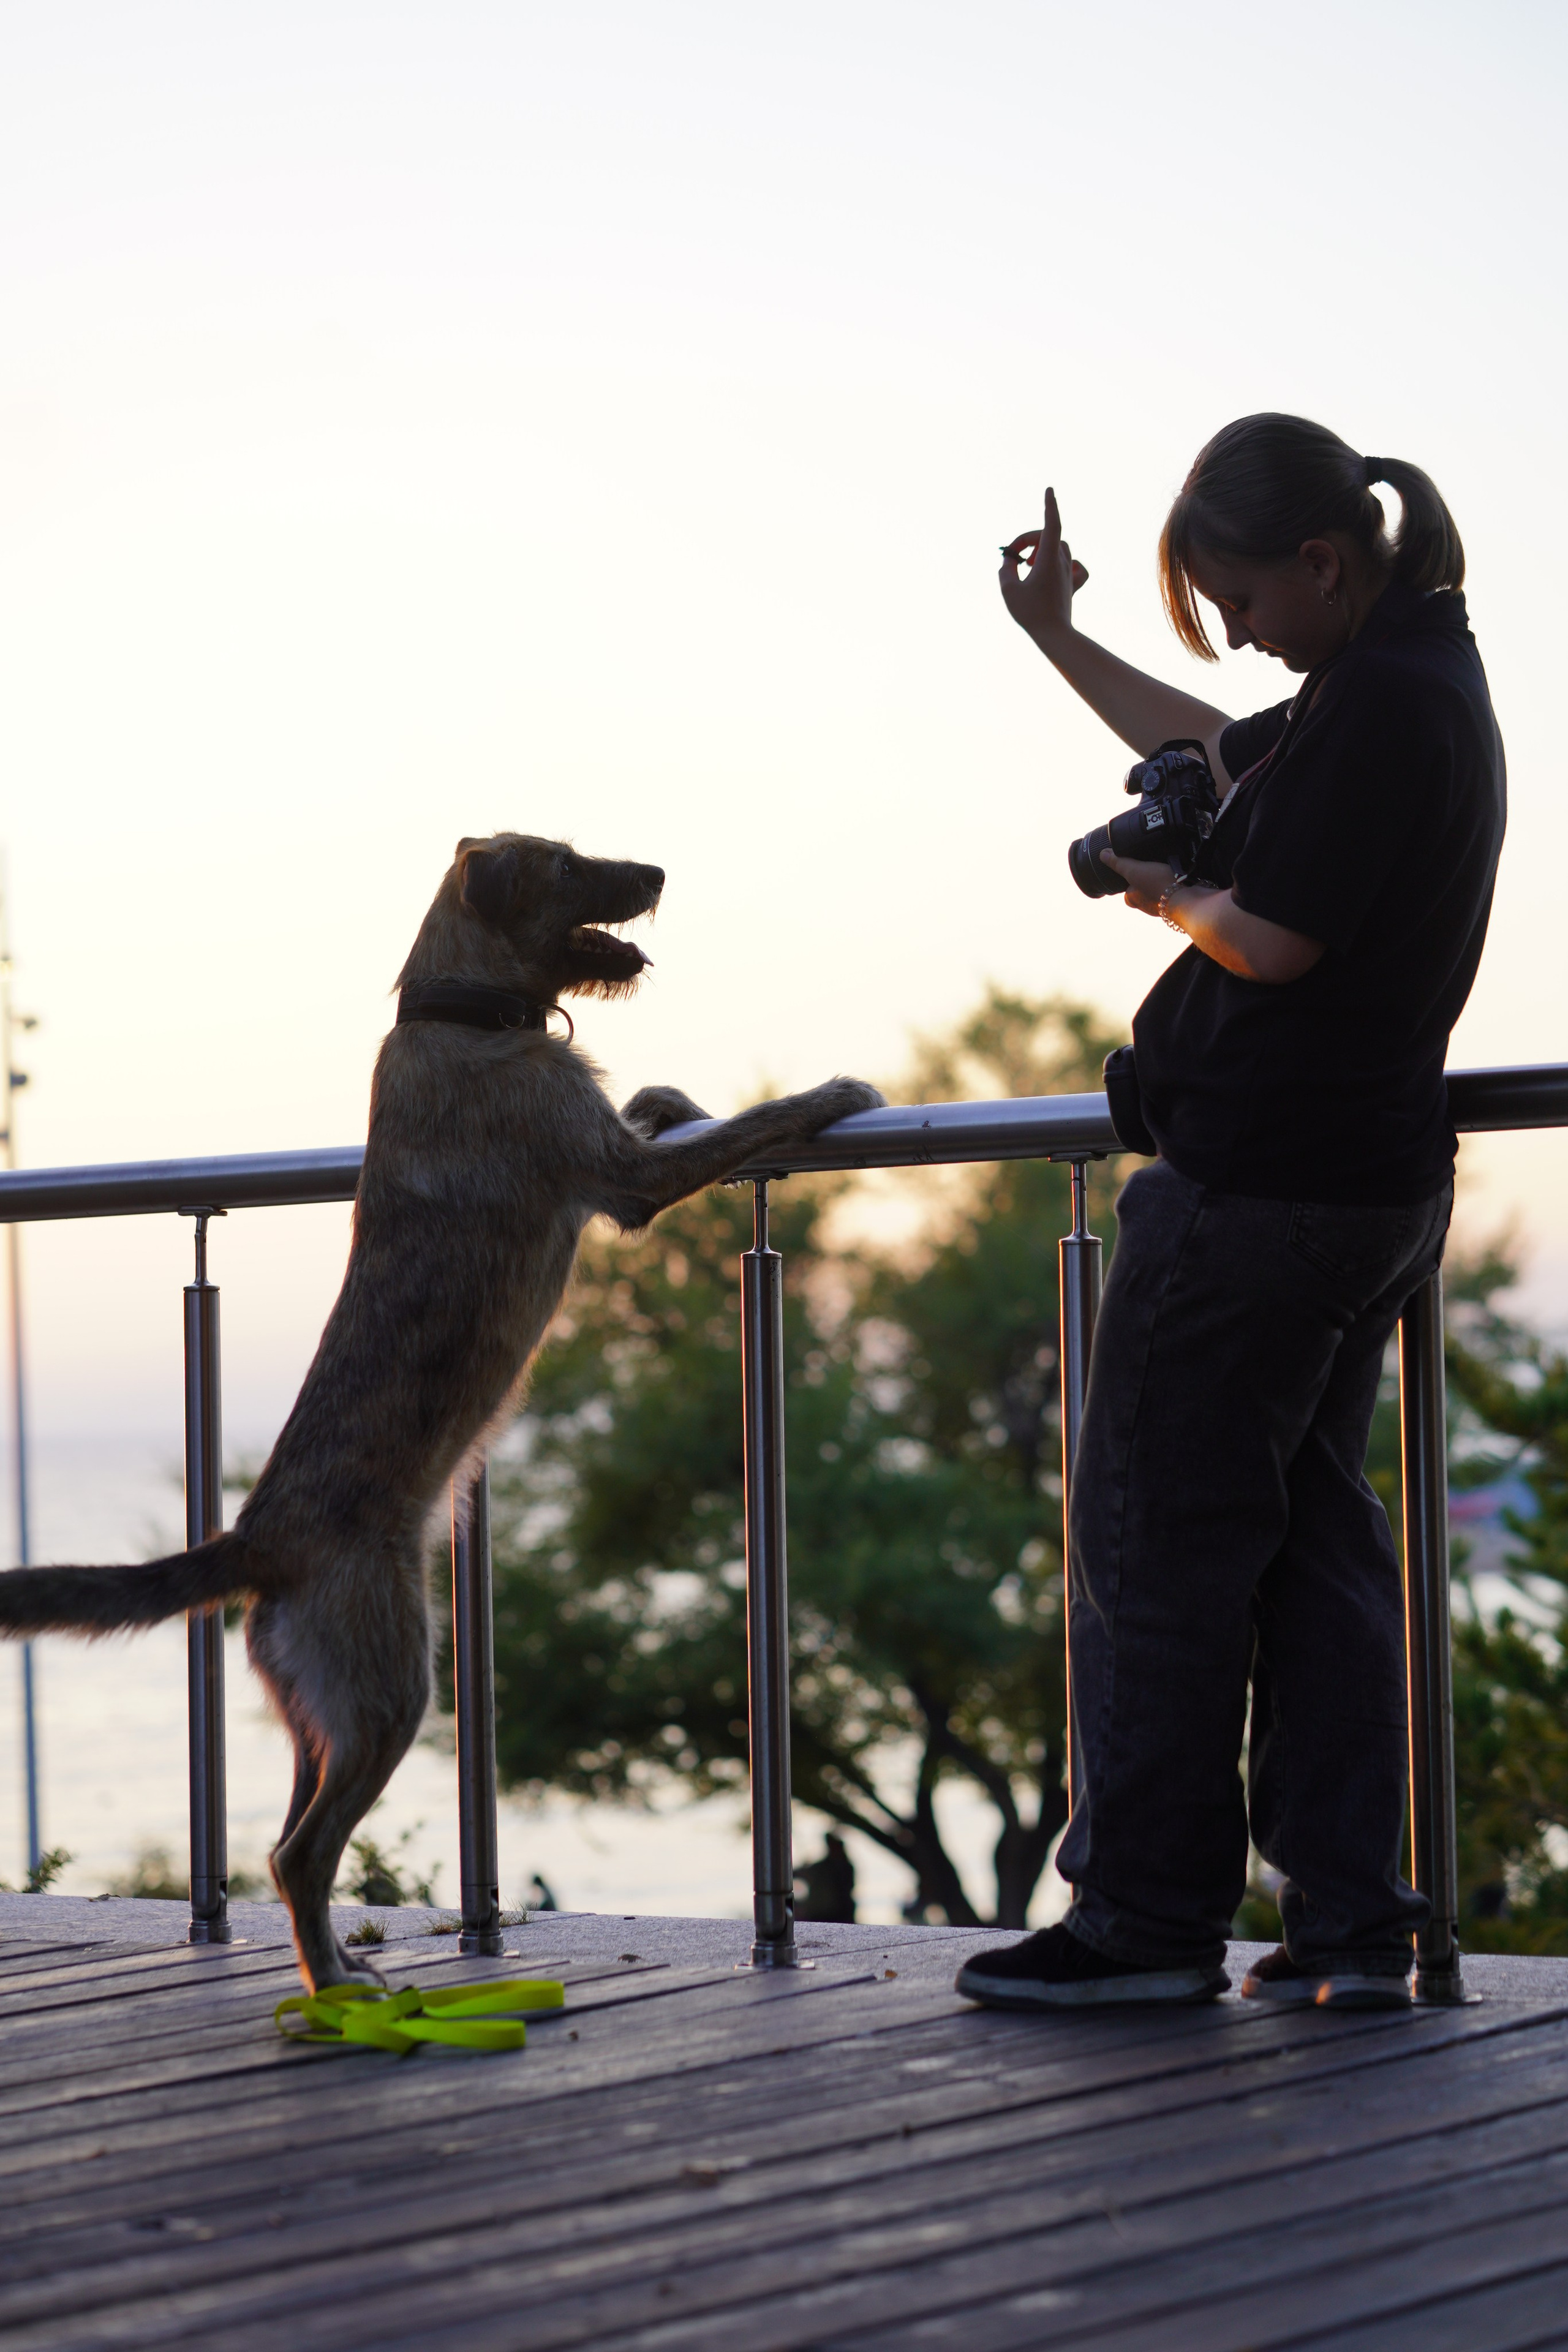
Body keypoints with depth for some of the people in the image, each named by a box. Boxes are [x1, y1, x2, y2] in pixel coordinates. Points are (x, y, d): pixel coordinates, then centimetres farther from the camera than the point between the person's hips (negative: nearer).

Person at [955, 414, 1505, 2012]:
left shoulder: (1378, 703, -18)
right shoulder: (1420, 681, 14)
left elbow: (1273, 940, -22)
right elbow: (1220, 755, 31)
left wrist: (1165, 897, -2)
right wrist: (1057, 639, 34)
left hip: (1254, 1190, -10)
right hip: (1372, 1178, 10)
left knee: (1155, 1541, 0)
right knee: (1311, 1537, 12)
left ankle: (1149, 1915, 7)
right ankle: (1349, 1925, 12)